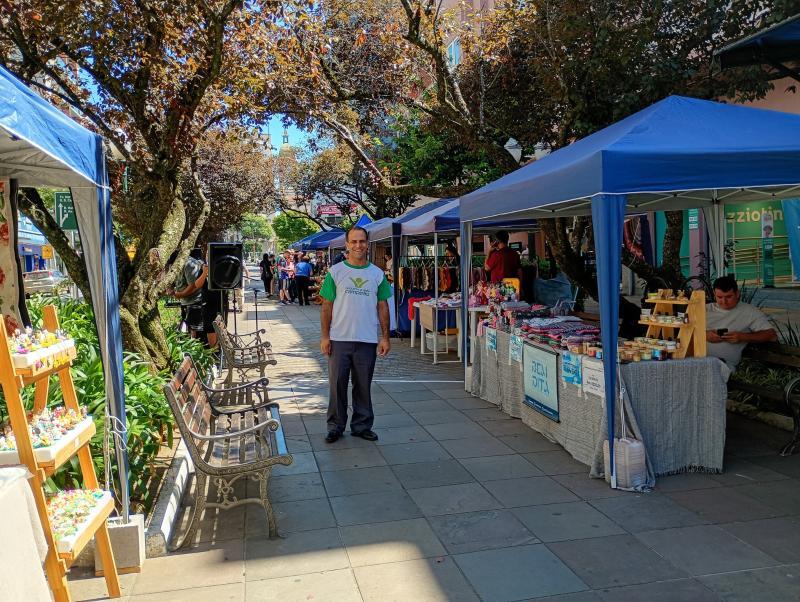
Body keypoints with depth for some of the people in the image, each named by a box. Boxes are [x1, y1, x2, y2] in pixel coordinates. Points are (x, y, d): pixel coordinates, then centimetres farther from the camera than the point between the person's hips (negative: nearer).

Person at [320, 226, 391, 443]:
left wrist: (385, 337, 2)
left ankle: (362, 426, 23)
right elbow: (327, 306, 1)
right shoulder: (335, 272, 1)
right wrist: (325, 337, -5)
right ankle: (336, 426, 19)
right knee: (337, 385, 5)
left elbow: (383, 307, 8)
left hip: (368, 340, 1)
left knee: (363, 386, 10)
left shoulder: (377, 274, 6)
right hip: (339, 339, -1)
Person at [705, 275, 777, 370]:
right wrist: (704, 335, -6)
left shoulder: (749, 312, 13)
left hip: (725, 362, -2)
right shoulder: (705, 309, 21)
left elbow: (772, 336, 6)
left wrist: (743, 337, -7)